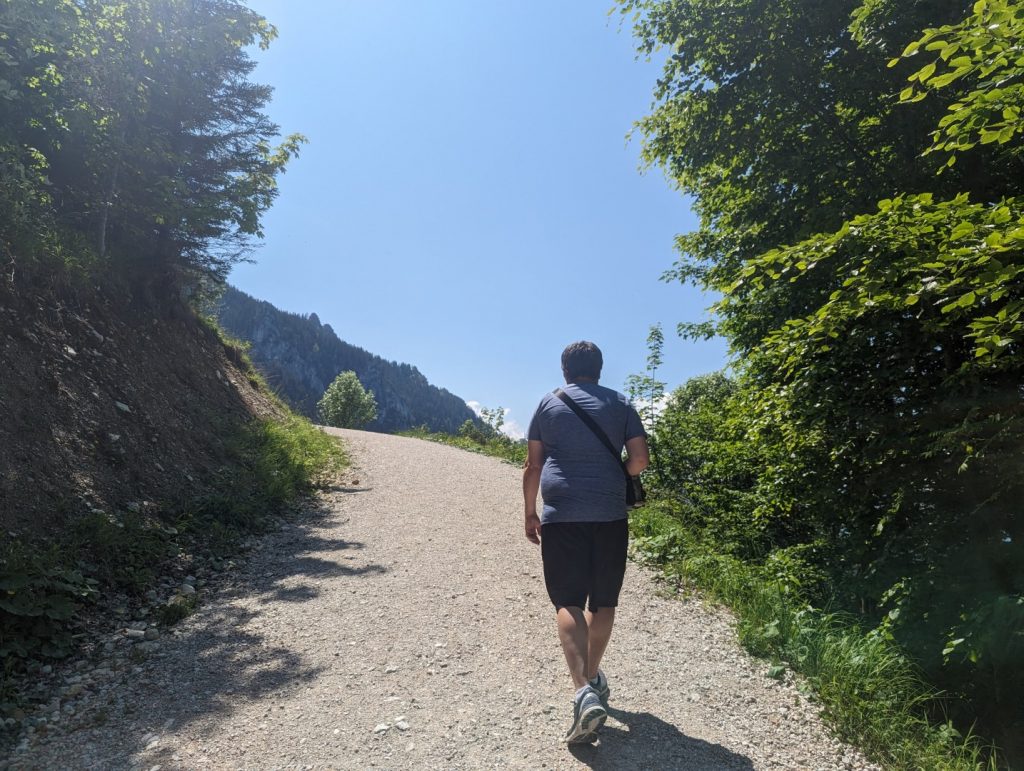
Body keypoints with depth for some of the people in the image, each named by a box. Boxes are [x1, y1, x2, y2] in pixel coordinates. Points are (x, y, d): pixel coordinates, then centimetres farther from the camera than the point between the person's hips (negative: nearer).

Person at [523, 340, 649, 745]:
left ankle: (584, 692, -17)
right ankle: (593, 678, 30)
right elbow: (640, 459, 2)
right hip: (610, 515, 2)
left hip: (561, 515, -1)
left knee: (568, 603, -2)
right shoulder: (620, 404, 7)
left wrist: (530, 513, 13)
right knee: (603, 601, 15)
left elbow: (532, 465, 4)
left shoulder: (549, 404, 5)